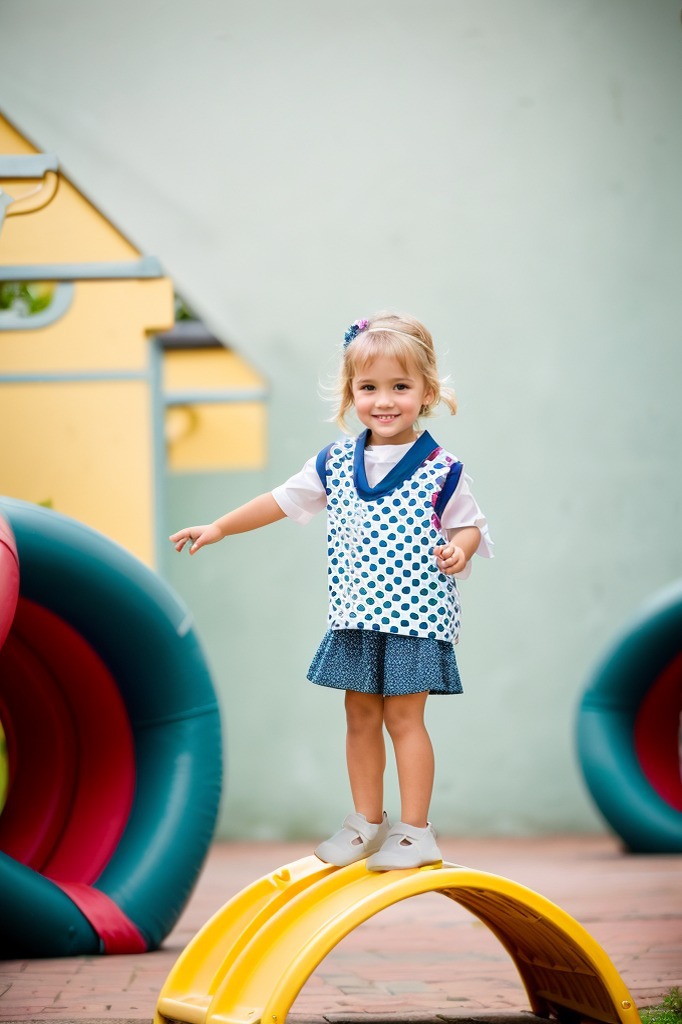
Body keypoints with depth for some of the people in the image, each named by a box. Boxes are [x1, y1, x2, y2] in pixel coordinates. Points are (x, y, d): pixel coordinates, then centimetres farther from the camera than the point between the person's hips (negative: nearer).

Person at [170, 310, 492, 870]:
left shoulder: (440, 469, -7)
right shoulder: (335, 463, 5)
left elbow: (470, 525, 1)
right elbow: (282, 501, 15)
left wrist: (458, 550, -21)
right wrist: (218, 528, 17)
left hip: (415, 616, -5)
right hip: (355, 615, 5)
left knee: (404, 717, -3)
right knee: (360, 717, 10)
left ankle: (415, 830, 5)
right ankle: (367, 820, 22)